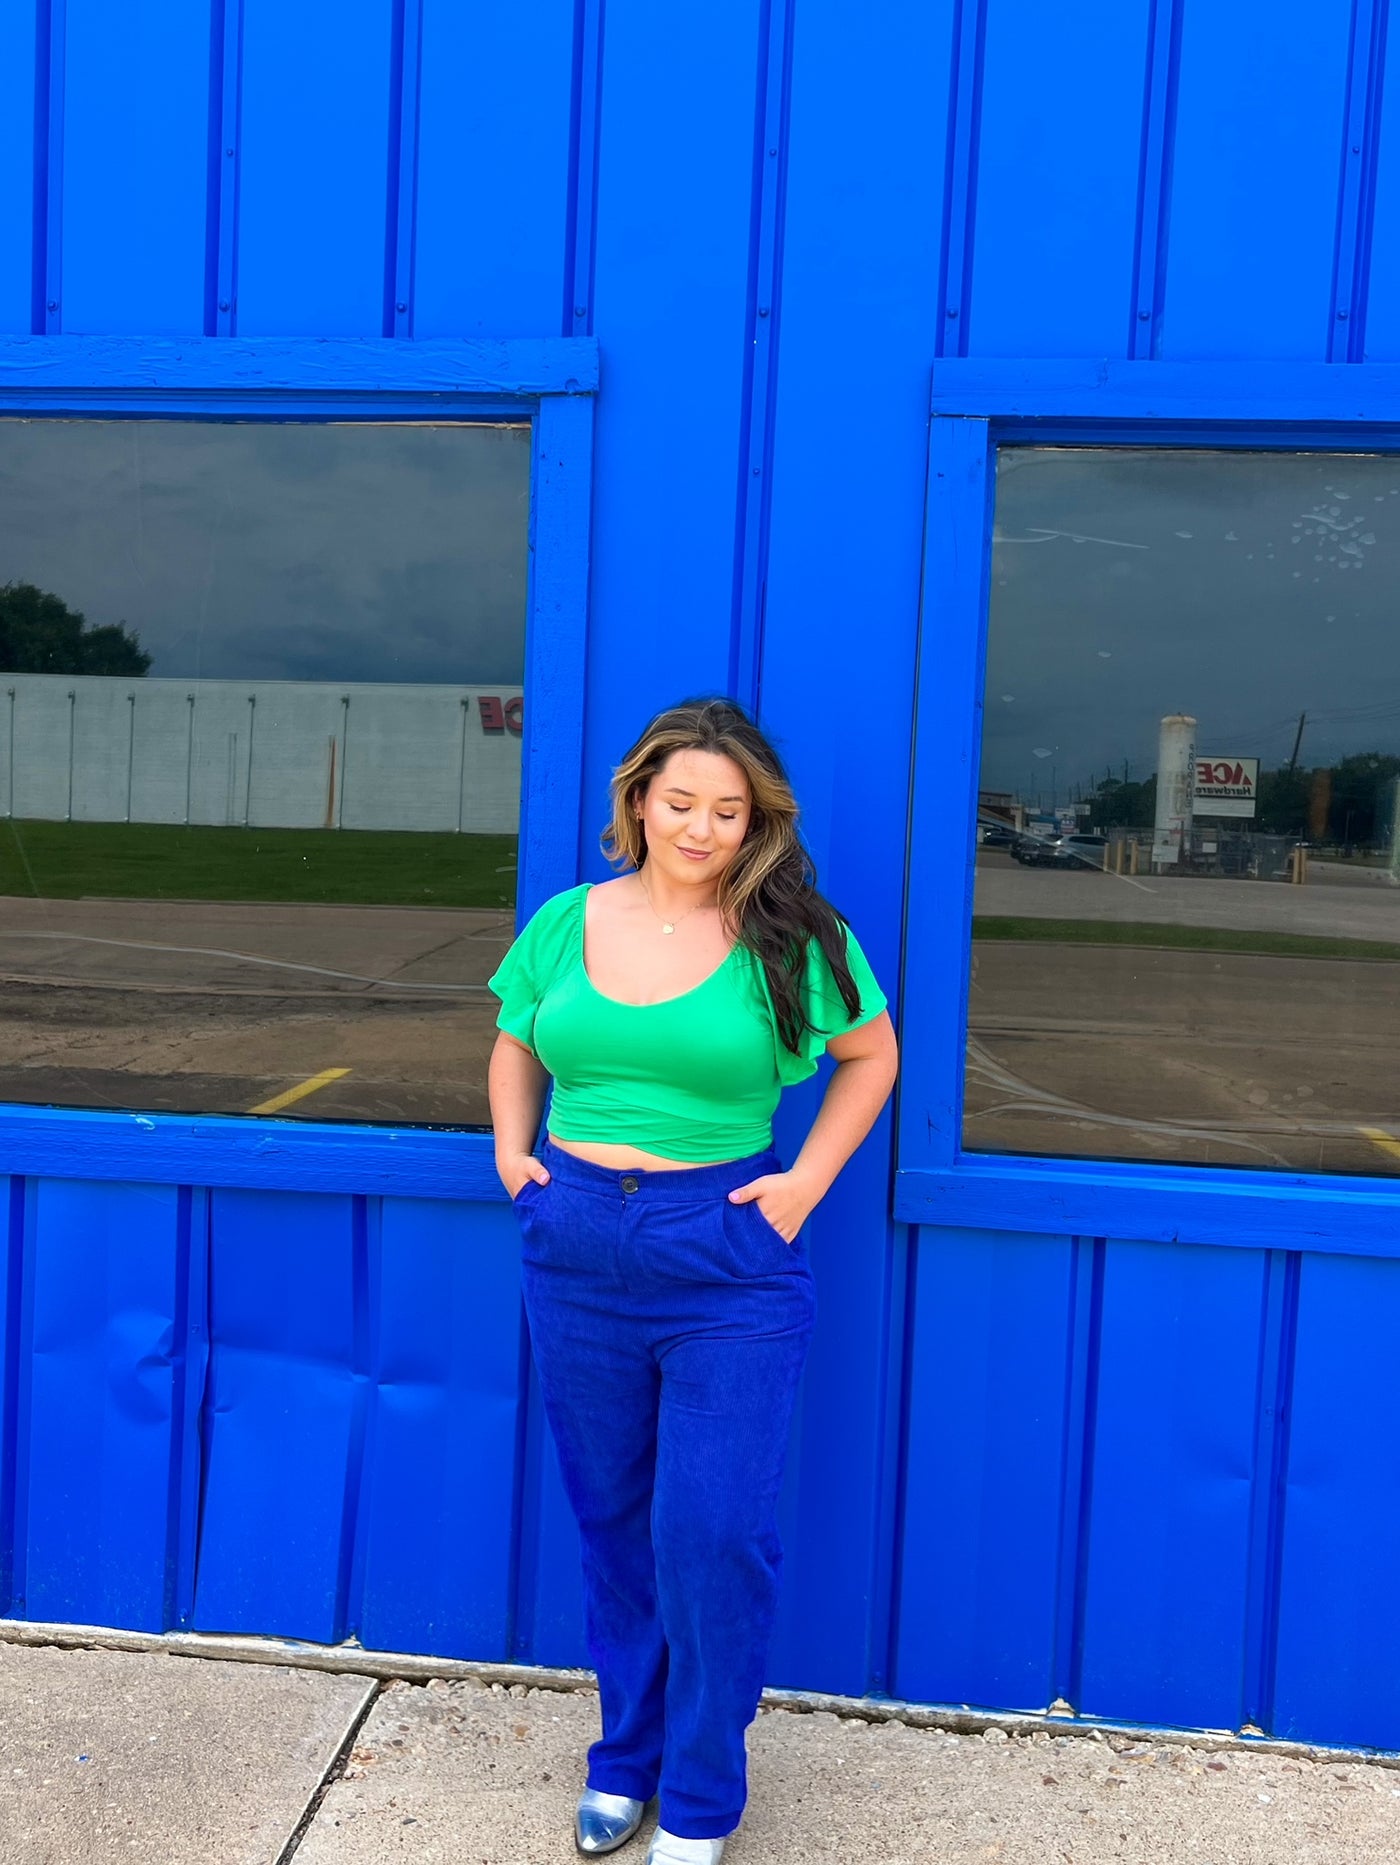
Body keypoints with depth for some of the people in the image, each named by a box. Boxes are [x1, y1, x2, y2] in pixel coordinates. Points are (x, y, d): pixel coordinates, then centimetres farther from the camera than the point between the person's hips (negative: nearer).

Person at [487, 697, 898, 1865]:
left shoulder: (790, 936, -6)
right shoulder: (565, 923, 3)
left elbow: (872, 1055, 6)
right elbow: (516, 1047, 17)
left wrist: (808, 1181, -3)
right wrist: (512, 1149, 2)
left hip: (729, 1261, -3)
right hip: (575, 1257, 4)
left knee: (714, 1537, 0)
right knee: (611, 1524, 17)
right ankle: (627, 1757, 39)